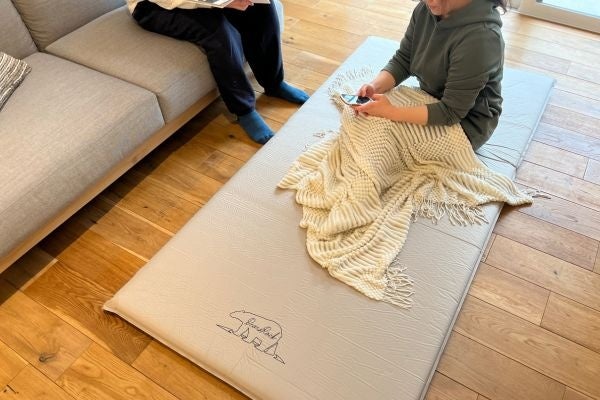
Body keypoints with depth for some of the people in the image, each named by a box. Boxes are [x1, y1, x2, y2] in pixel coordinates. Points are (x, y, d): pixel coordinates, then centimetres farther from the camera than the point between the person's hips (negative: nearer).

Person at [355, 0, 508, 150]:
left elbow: (451, 111, -29)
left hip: (467, 120, -6)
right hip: (431, 100, 6)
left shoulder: (480, 37, -31)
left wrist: (391, 112, -35)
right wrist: (374, 87, -24)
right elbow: (402, 60, -4)